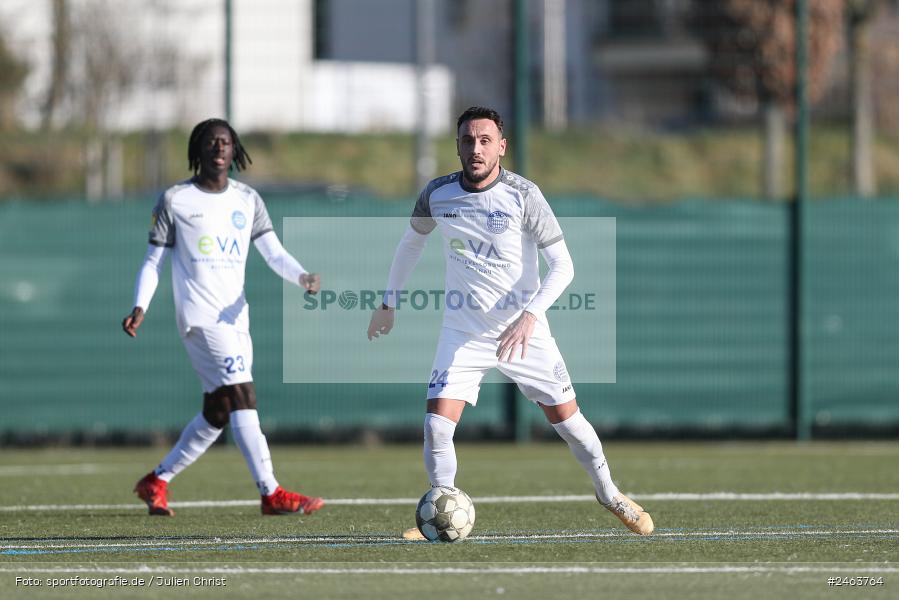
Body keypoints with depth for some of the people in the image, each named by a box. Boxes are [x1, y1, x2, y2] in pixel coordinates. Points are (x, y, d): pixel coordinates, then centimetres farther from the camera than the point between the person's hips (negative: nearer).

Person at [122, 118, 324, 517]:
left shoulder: (247, 200, 13)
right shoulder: (175, 200, 0)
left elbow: (274, 253, 6)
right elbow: (153, 261, 3)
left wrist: (302, 277, -14)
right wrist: (140, 308, -12)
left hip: (236, 319, 6)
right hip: (200, 318, -6)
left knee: (216, 416, 9)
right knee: (243, 397, -19)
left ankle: (156, 482, 25)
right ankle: (271, 493, -22)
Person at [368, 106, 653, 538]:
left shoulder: (523, 195, -15)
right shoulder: (436, 195, -5)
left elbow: (562, 266, -15)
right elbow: (411, 243, 16)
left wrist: (530, 316, -28)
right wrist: (389, 303, 18)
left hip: (523, 331, -2)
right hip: (463, 333, 2)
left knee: (566, 418, 5)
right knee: (437, 425, -13)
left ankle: (608, 493, 30)